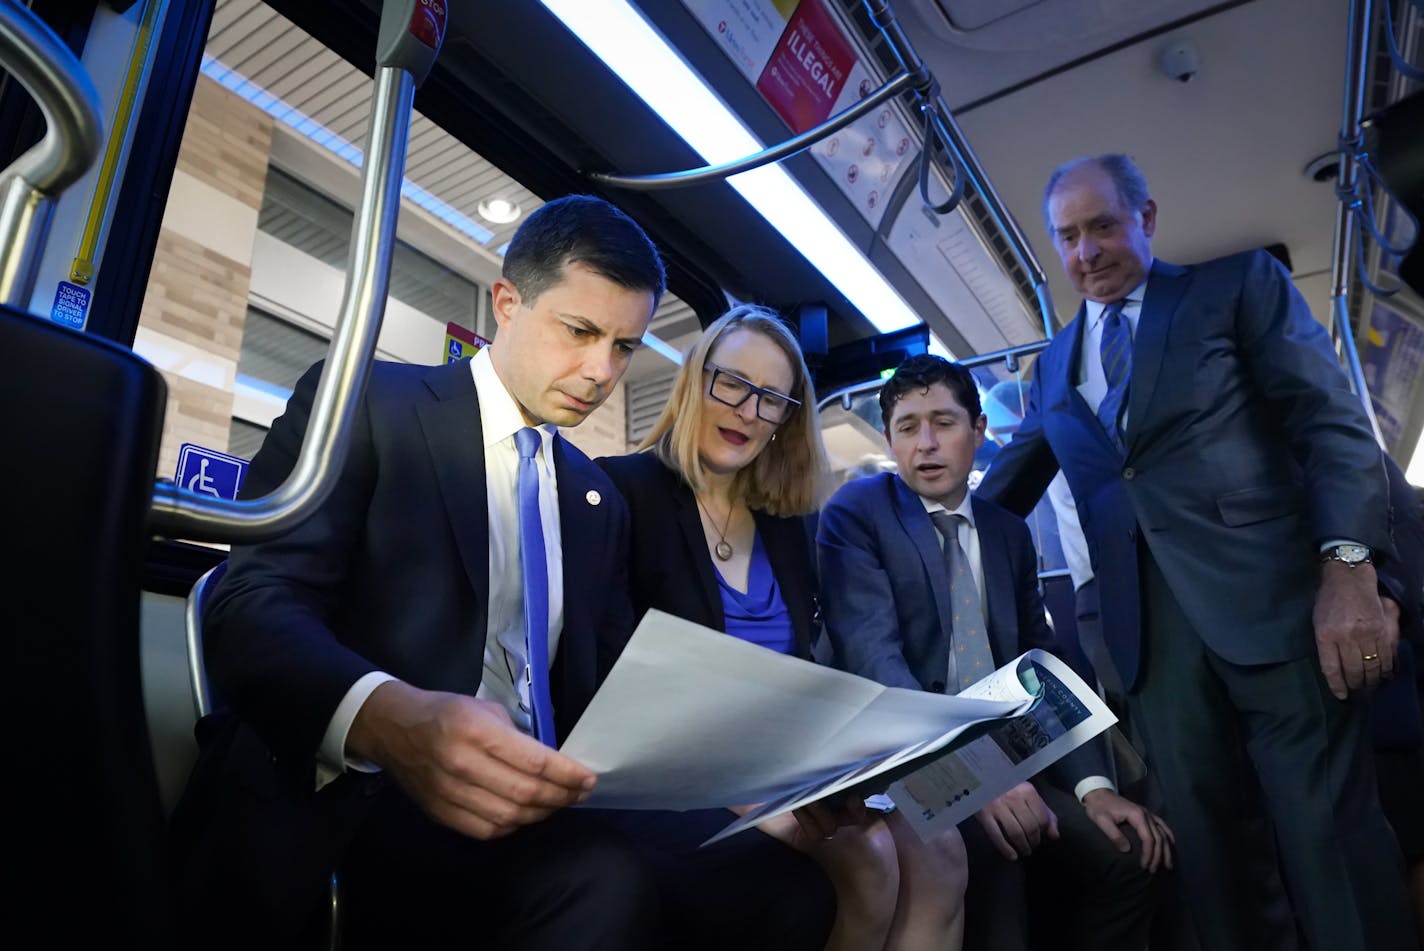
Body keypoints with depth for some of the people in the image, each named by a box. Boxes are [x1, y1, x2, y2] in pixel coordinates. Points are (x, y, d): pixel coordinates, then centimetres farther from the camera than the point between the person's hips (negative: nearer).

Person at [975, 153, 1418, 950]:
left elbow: (1331, 421, -2)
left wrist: (1349, 564, -15)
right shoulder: (1054, 365, 20)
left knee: (1330, 836, -2)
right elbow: (1006, 491, 22)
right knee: (1211, 849, 7)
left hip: (1274, 599, -3)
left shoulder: (1239, 284, 9)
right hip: (1150, 627, 4)